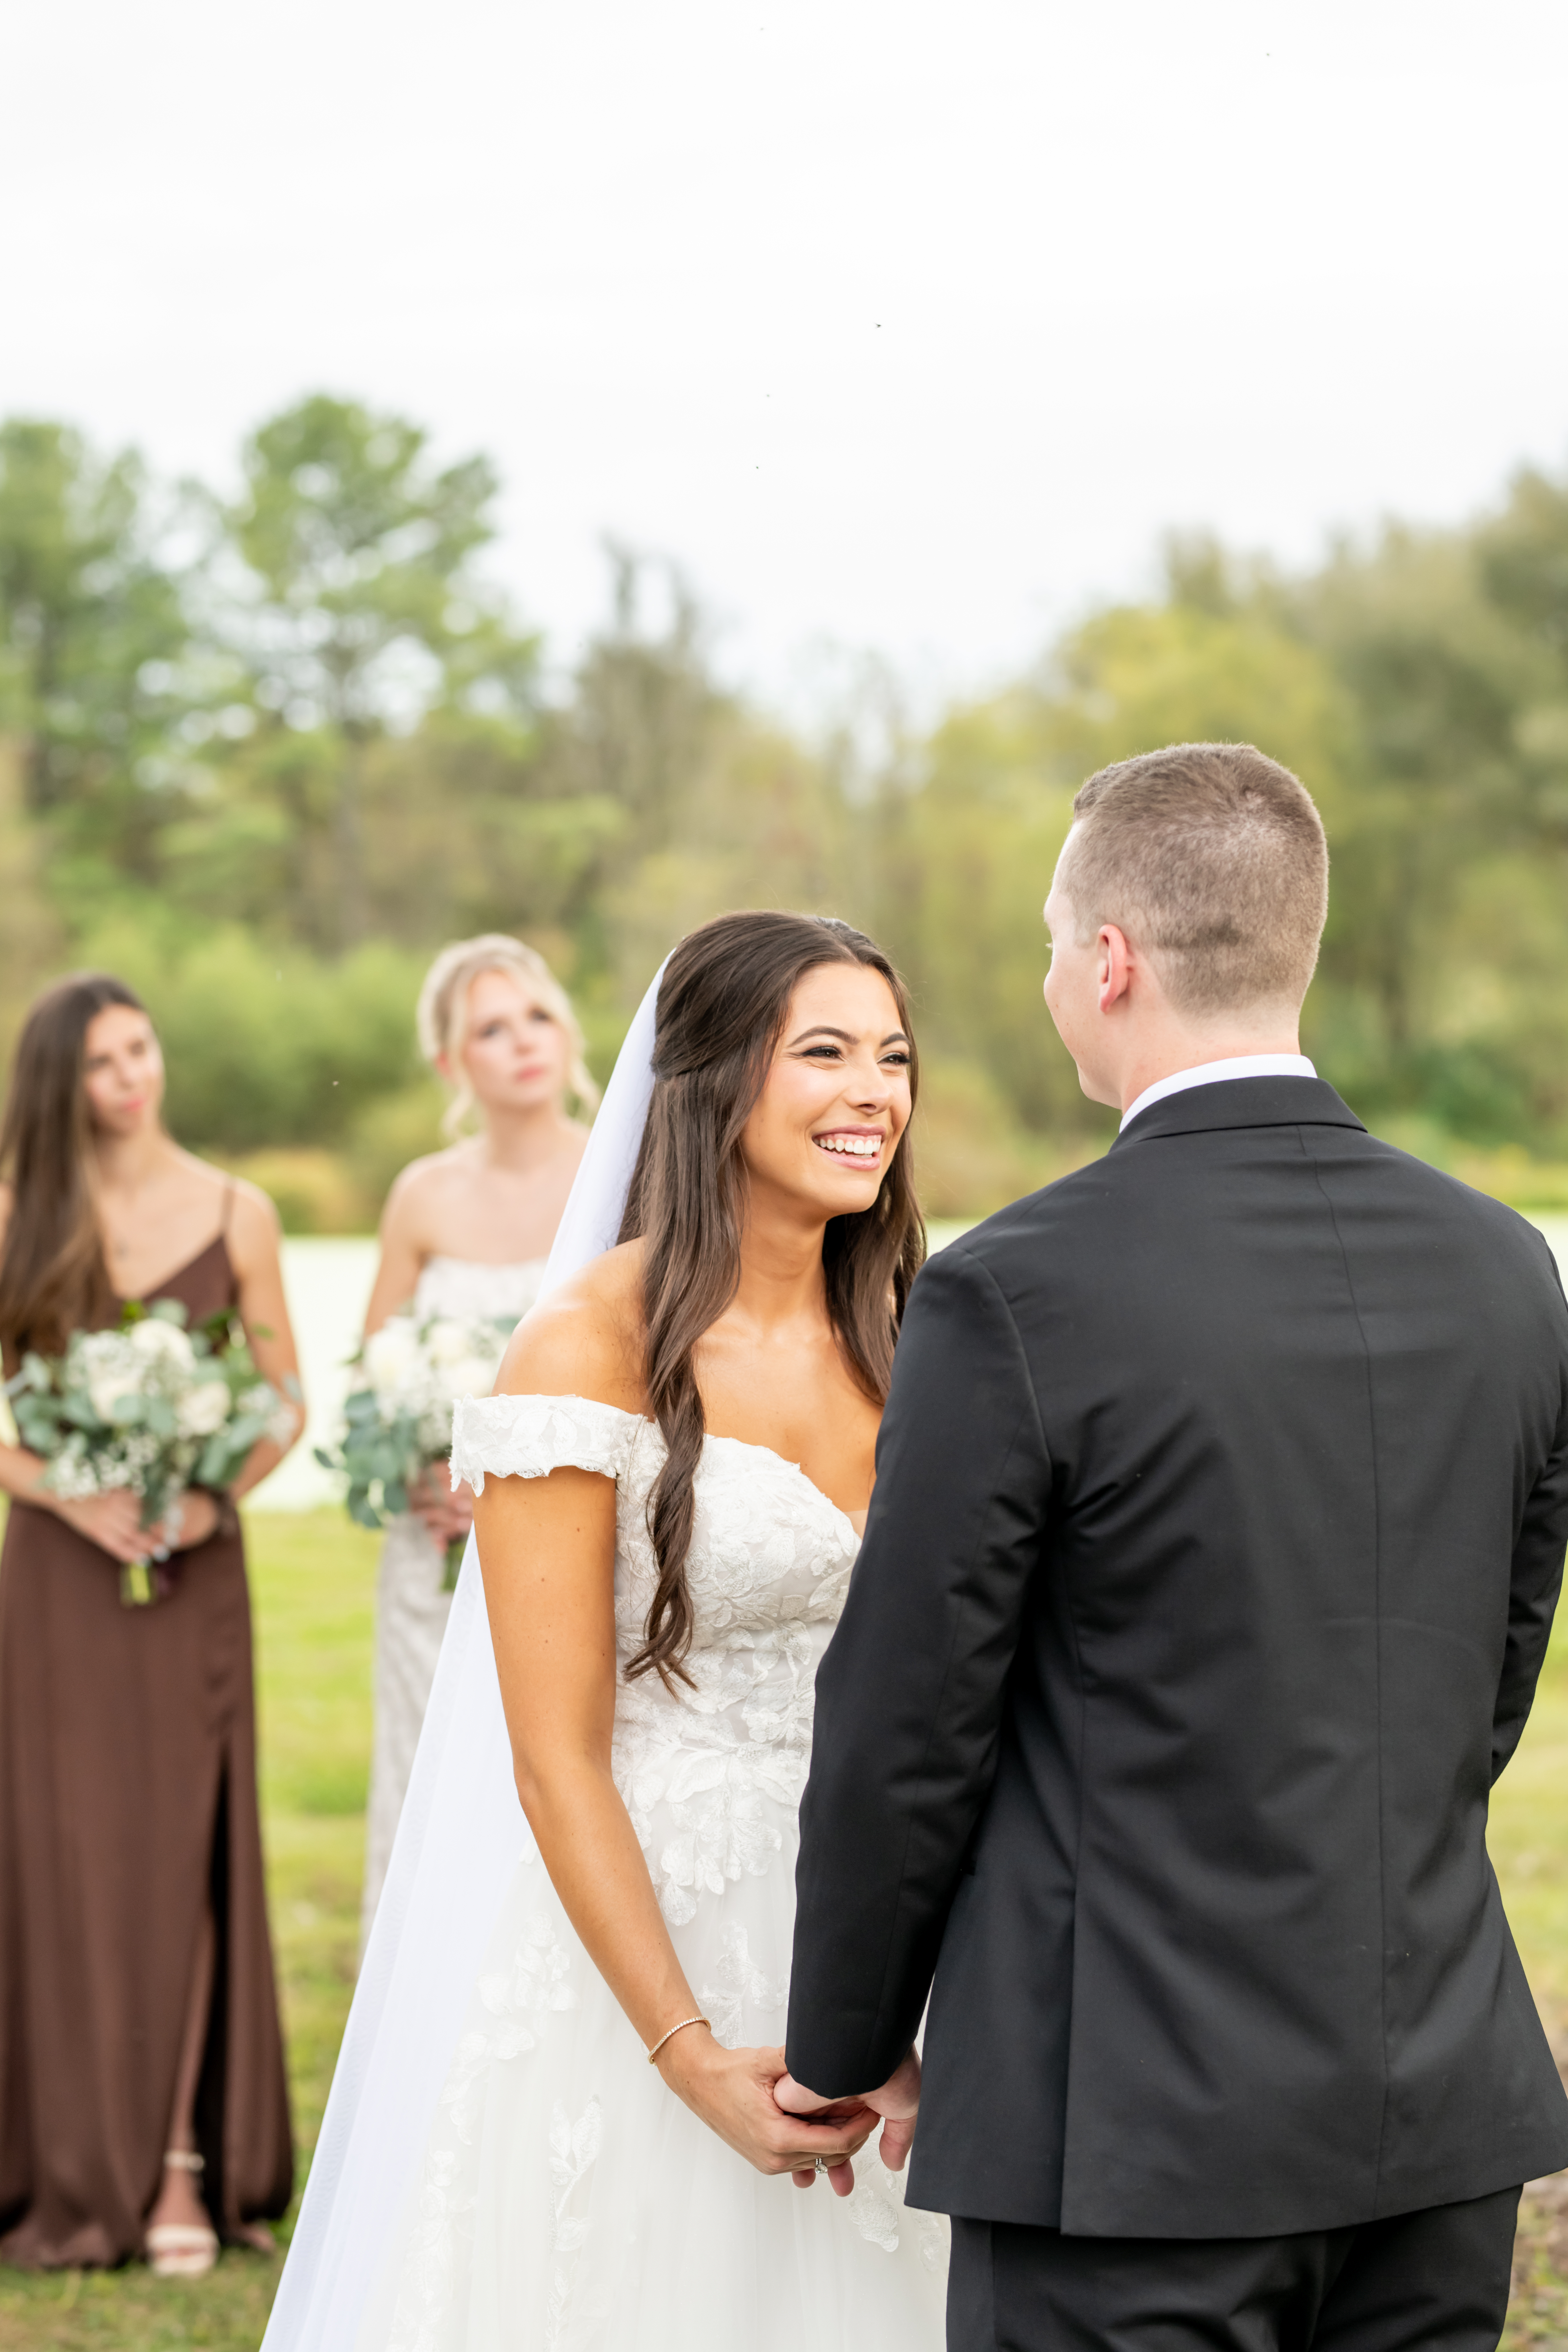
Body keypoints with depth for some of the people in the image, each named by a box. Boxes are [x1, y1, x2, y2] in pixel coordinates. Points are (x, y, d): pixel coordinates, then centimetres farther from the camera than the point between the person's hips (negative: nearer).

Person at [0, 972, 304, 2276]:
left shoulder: (233, 1214, 3)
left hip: (193, 1568, 0)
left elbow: (285, 1399, 6)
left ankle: (180, 2167, 2)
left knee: (181, 1855, -1)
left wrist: (215, 1496, -10)